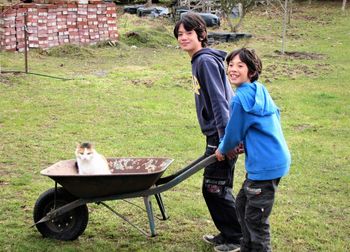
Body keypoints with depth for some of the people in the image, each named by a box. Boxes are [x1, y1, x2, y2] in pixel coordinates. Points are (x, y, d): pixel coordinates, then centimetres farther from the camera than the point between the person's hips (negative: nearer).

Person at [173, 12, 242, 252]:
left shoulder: (206, 60, -16)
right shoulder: (199, 60, 14)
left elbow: (219, 102, -21)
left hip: (222, 135, -9)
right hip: (216, 134, 9)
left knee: (216, 188, -1)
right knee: (213, 187, 16)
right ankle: (228, 233, 28)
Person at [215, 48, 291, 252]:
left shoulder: (241, 98, -17)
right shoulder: (260, 90, 10)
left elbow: (233, 134, -9)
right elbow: (275, 115, 21)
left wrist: (222, 150, 12)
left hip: (265, 165, -10)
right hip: (274, 158, 10)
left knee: (255, 218, -1)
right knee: (243, 204, 23)